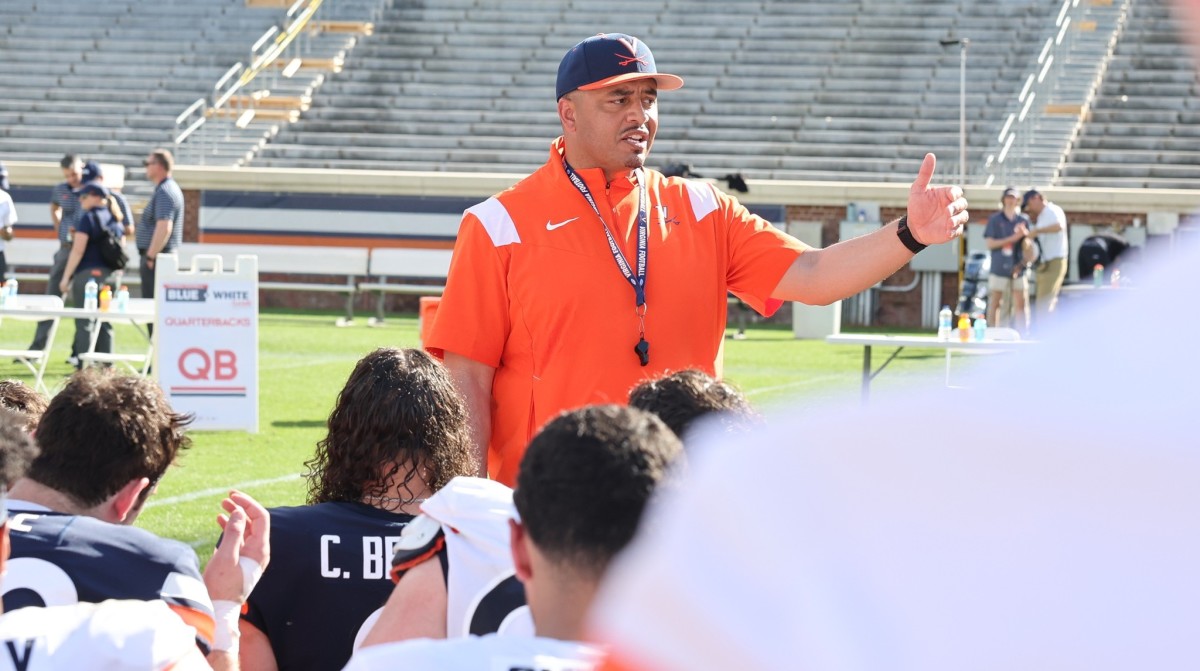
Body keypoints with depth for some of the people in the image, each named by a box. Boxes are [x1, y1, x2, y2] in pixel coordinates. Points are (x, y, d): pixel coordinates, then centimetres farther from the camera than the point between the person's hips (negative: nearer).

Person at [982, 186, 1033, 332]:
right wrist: (1012, 238, -11)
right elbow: (990, 244, -2)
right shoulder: (994, 220, 7)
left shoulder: (1023, 220, 13)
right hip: (999, 268, -1)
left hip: (1018, 268, 2)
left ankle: (1023, 334, -6)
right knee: (995, 304, -2)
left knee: (1021, 303, -6)